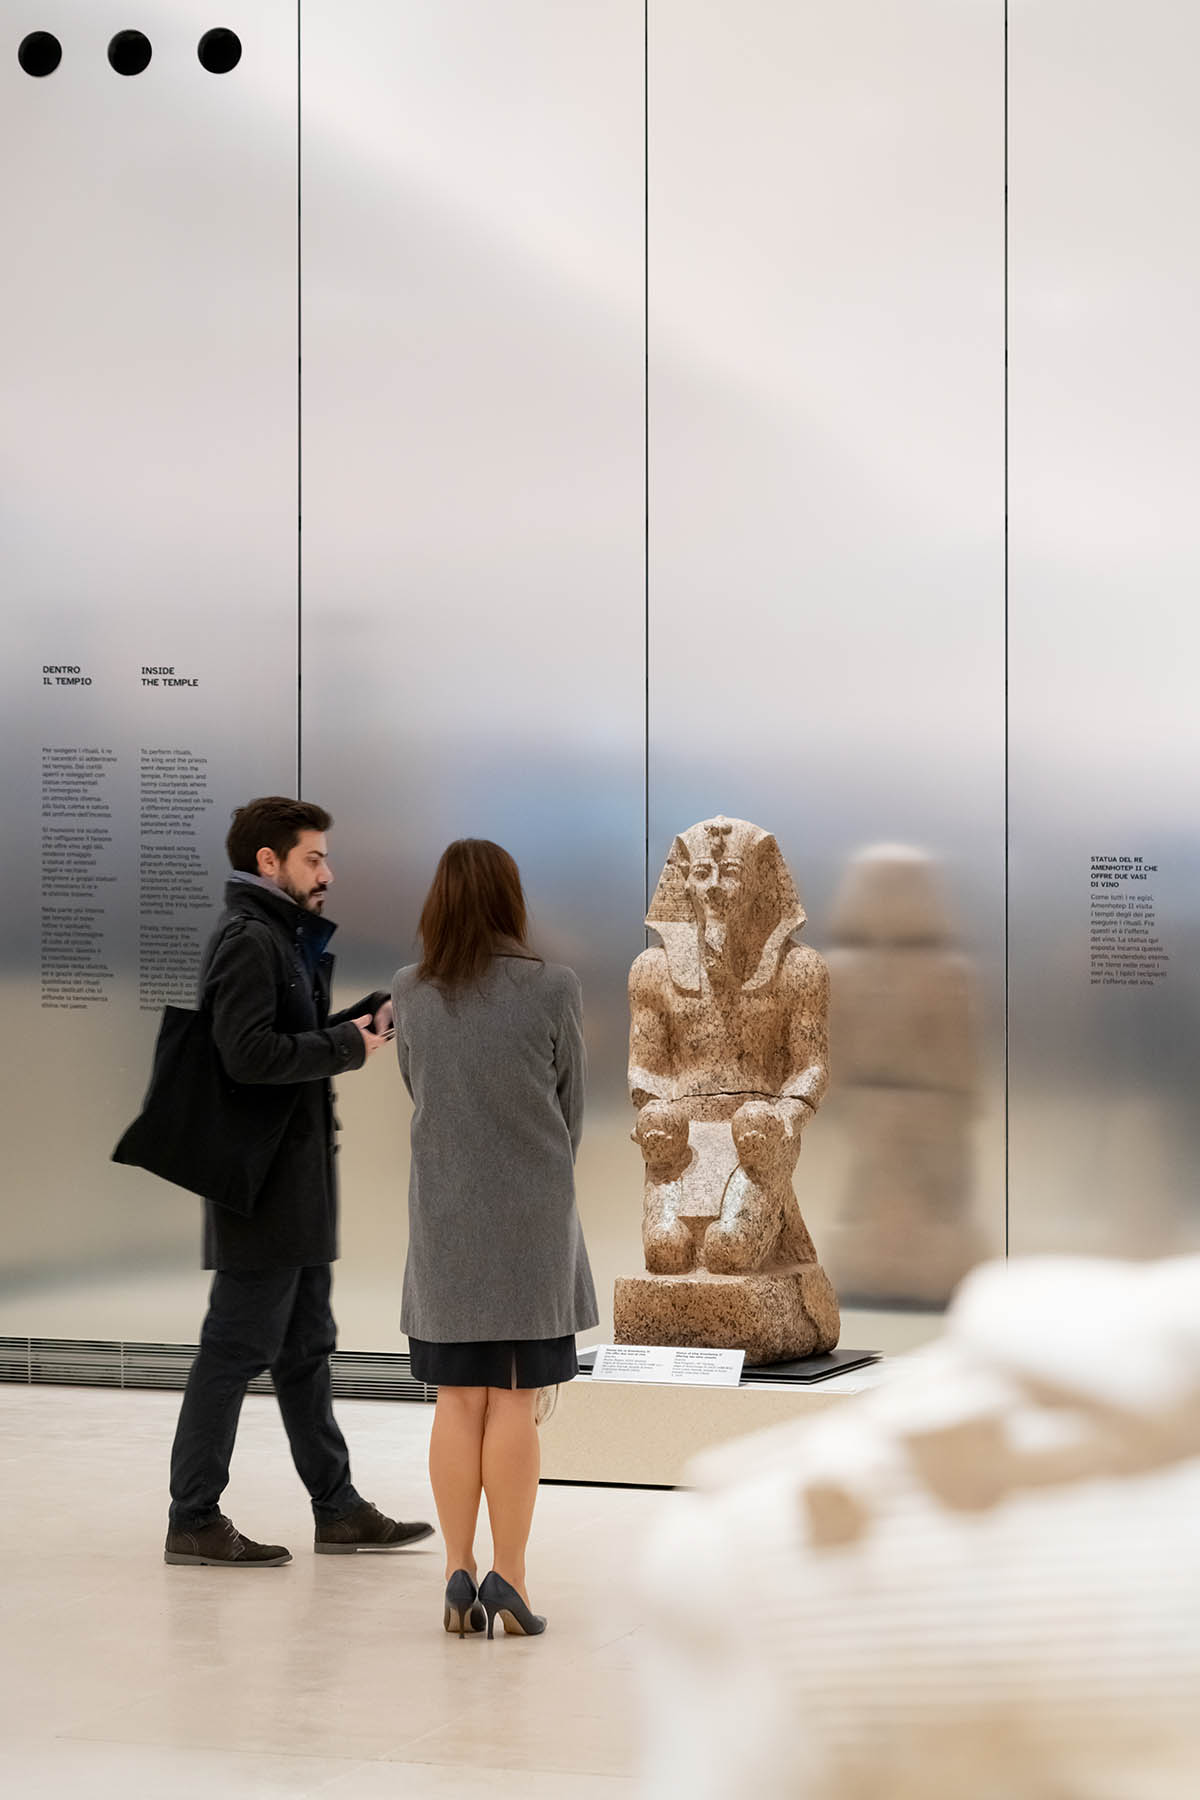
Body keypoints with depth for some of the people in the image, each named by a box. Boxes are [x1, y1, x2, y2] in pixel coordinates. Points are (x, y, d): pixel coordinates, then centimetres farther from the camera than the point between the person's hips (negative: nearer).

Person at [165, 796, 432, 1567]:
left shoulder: (283, 938, 17)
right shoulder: (249, 940, -15)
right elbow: (249, 1053, -25)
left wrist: (372, 1015, 6)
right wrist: (349, 1046, -16)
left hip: (297, 1185, 11)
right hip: (264, 1185, -11)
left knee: (305, 1349, 14)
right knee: (236, 1350, -4)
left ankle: (338, 1509, 22)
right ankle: (194, 1520, 3)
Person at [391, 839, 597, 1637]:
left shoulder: (411, 993, -1)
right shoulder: (552, 988, -9)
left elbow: (416, 1088, 10)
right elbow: (570, 1103, 2)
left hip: (443, 1214, 3)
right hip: (530, 1213, -2)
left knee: (458, 1401, 8)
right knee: (516, 1400, 2)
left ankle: (460, 1574, 8)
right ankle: (509, 1577, 2)